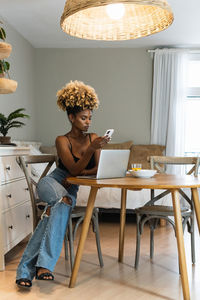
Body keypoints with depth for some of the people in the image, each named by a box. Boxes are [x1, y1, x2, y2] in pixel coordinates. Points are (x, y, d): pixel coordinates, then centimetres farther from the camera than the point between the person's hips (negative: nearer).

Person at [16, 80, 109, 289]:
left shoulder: (93, 138, 6)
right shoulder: (62, 140, -7)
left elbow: (99, 169, -2)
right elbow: (74, 168, -19)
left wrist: (78, 174, -18)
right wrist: (91, 149, -33)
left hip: (71, 189, 3)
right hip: (52, 183, -3)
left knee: (56, 209, -32)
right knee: (63, 200, -38)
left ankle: (27, 269, -35)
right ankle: (44, 264, -41)